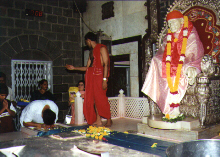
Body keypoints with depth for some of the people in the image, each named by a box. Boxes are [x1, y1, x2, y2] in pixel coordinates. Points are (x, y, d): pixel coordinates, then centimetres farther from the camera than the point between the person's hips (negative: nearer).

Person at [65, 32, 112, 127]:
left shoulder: (102, 48, -1)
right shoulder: (91, 52, 23)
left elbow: (106, 64, -11)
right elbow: (87, 67, 24)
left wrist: (104, 79, -19)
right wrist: (74, 68, 27)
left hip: (100, 76, -8)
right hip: (91, 77, 8)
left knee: (101, 98, -9)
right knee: (93, 99, 2)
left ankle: (109, 120, 4)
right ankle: (98, 121, 7)